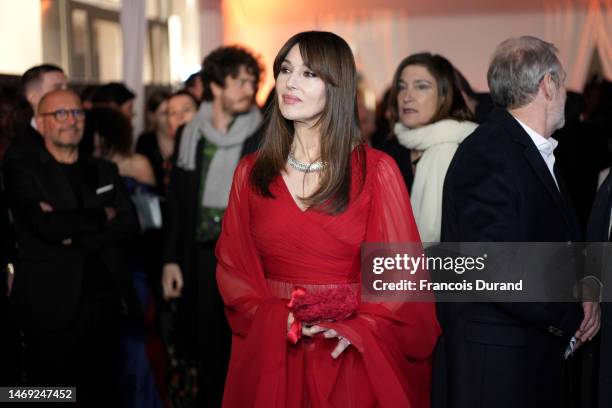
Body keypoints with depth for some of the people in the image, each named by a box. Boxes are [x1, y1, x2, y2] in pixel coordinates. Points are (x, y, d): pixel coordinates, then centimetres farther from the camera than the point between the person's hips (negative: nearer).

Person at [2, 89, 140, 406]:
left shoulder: (104, 171, 14)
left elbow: (129, 223, 1)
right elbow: (46, 226, -17)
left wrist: (75, 234, -12)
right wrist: (102, 215, -6)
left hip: (105, 300, 4)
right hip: (53, 306, -4)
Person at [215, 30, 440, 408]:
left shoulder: (376, 171, -5)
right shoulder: (251, 172, 4)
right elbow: (233, 266, 5)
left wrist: (356, 328, -18)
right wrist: (276, 318, -10)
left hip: (349, 357, -2)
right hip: (269, 354, 3)